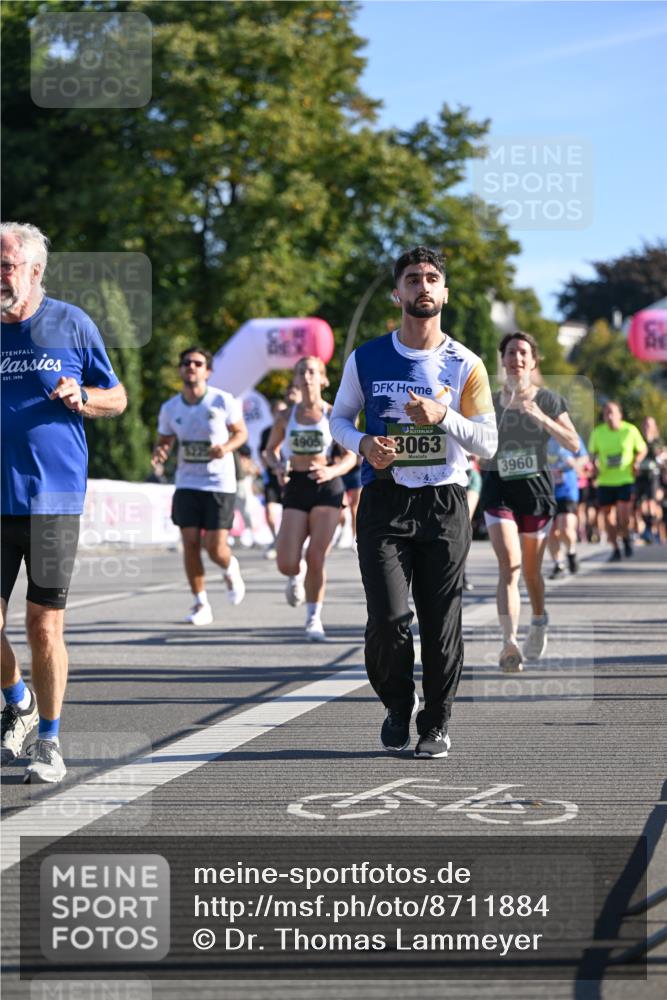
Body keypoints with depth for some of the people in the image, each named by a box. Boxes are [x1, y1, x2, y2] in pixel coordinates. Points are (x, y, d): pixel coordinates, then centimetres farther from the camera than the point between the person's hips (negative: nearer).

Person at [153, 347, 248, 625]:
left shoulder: (223, 401, -7)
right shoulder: (170, 408, 2)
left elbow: (241, 432, 3)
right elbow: (164, 441, 12)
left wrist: (227, 447, -18)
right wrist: (159, 451, -12)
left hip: (220, 484, -3)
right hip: (187, 484, 3)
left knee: (215, 547, -7)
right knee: (190, 542, -6)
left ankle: (230, 569, 31)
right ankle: (201, 605, 6)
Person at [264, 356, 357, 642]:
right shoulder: (286, 417, 7)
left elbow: (350, 456, 2)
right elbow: (271, 449, 20)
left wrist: (331, 471, -18)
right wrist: (278, 467, -2)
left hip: (327, 487, -2)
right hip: (295, 488, 2)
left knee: (316, 558, -10)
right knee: (286, 563, -8)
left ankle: (314, 618, 9)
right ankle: (296, 576, 31)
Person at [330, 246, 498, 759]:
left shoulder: (465, 365, 3)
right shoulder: (366, 360, 4)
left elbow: (488, 442, 1)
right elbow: (339, 417, 16)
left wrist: (444, 417, -16)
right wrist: (363, 444, -6)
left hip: (445, 505, 0)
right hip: (385, 502, 0)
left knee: (441, 621, 1)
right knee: (389, 616, -12)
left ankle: (436, 723, 18)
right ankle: (397, 704, 14)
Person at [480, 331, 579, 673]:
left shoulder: (547, 400, 2)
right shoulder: (489, 402, 6)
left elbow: (573, 443, -6)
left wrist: (541, 418, -17)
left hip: (535, 488, 0)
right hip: (498, 488, 0)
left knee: (531, 570, 12)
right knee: (509, 564, -18)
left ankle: (539, 623, 41)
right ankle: (510, 641, -28)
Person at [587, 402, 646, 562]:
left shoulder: (630, 430, -3)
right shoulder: (597, 432, -1)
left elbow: (642, 449, 10)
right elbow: (592, 452, 13)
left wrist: (636, 462, -8)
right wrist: (594, 465, -6)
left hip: (625, 479, -2)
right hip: (605, 481, 2)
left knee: (624, 515, -13)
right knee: (608, 514, 5)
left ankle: (626, 537, 19)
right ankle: (615, 549, 20)